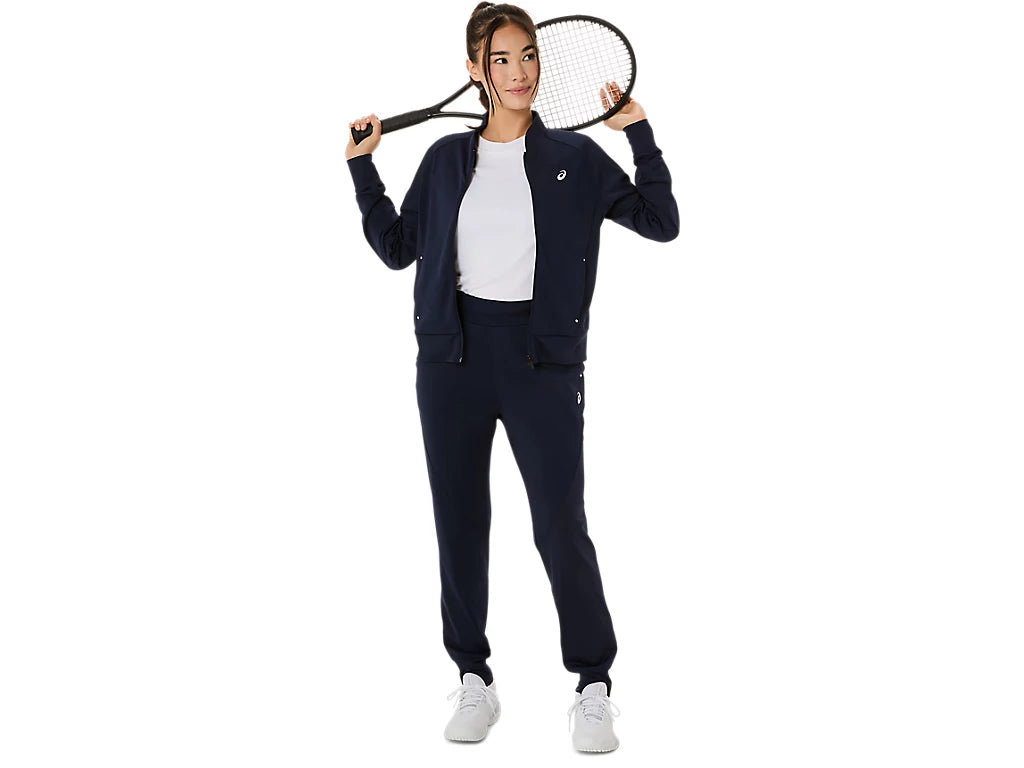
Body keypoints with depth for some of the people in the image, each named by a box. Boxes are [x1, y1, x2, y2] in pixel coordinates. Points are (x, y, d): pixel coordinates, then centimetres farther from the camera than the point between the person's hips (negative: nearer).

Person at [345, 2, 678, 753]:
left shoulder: (576, 157, 4)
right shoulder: (447, 158, 10)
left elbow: (661, 223, 1)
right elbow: (397, 248, 15)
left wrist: (641, 134, -7)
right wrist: (362, 168, 8)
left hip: (541, 358, -3)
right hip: (453, 354, 3)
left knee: (562, 528, -6)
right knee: (460, 523, 7)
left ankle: (594, 690, 7)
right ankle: (474, 682, 20)